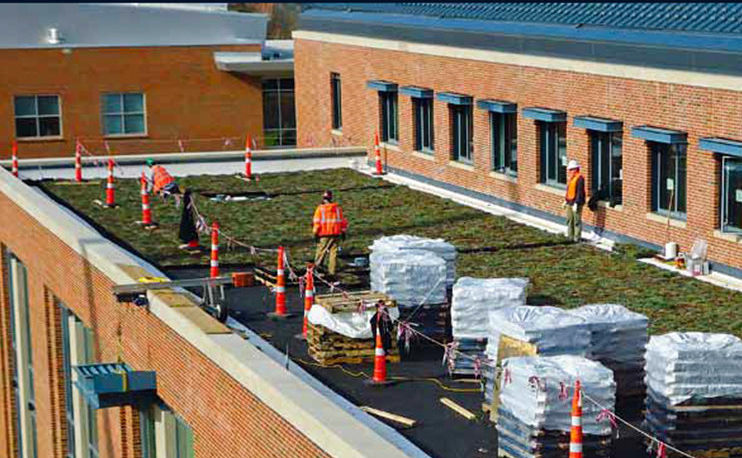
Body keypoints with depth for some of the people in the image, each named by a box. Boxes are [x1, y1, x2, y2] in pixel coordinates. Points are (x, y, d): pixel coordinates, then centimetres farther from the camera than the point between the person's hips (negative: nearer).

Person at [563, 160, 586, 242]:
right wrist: (566, 201, 20)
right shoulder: (571, 178, 14)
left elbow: (580, 192, -20)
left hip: (576, 203, -9)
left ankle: (577, 238, 2)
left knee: (577, 221, -3)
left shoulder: (579, 178, -16)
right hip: (569, 203, 9)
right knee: (569, 220, 13)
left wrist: (576, 204, -22)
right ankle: (570, 236, 21)